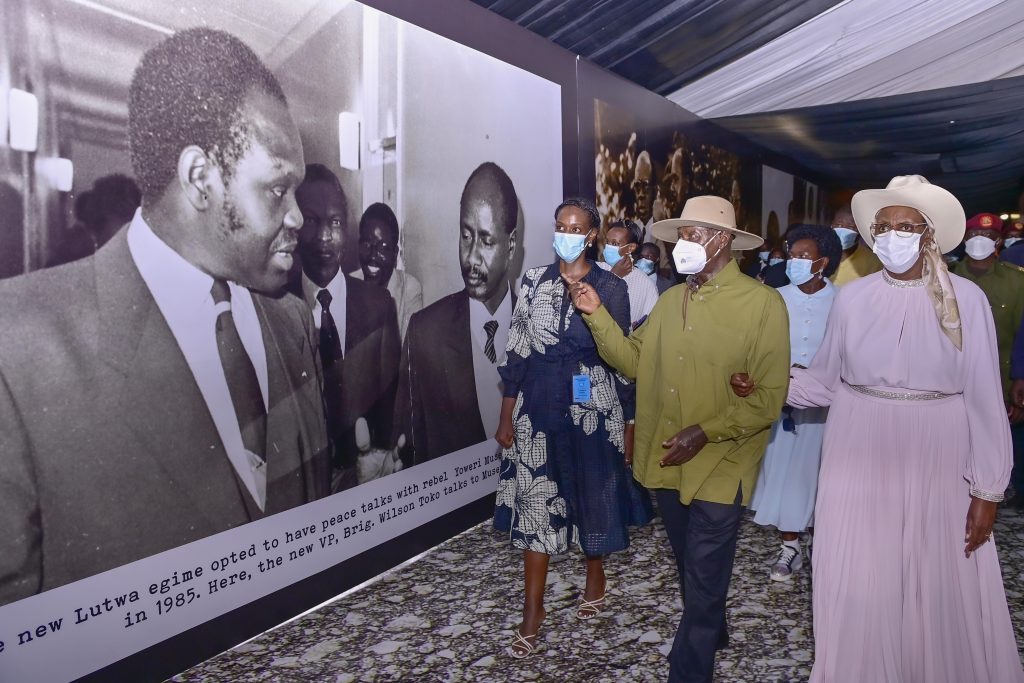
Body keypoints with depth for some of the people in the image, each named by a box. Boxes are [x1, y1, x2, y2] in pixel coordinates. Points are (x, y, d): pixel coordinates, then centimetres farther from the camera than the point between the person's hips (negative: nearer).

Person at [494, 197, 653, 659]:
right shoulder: (534, 281, 3)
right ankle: (533, 608, 15)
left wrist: (628, 422, 1)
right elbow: (516, 350, 3)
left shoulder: (611, 287, -3)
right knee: (534, 500, 3)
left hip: (593, 408, -1)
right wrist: (506, 416, 2)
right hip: (539, 407, 2)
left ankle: (595, 578, 38)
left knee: (594, 494, 12)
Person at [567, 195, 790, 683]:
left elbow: (769, 397, -14)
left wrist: (706, 432, -21)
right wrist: (597, 314, -5)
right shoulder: (671, 300, 8)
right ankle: (712, 634, 50)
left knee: (703, 580, 4)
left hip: (720, 466, -6)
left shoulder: (763, 303, -12)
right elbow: (634, 361, 5)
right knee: (690, 568, 24)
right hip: (666, 461, 6)